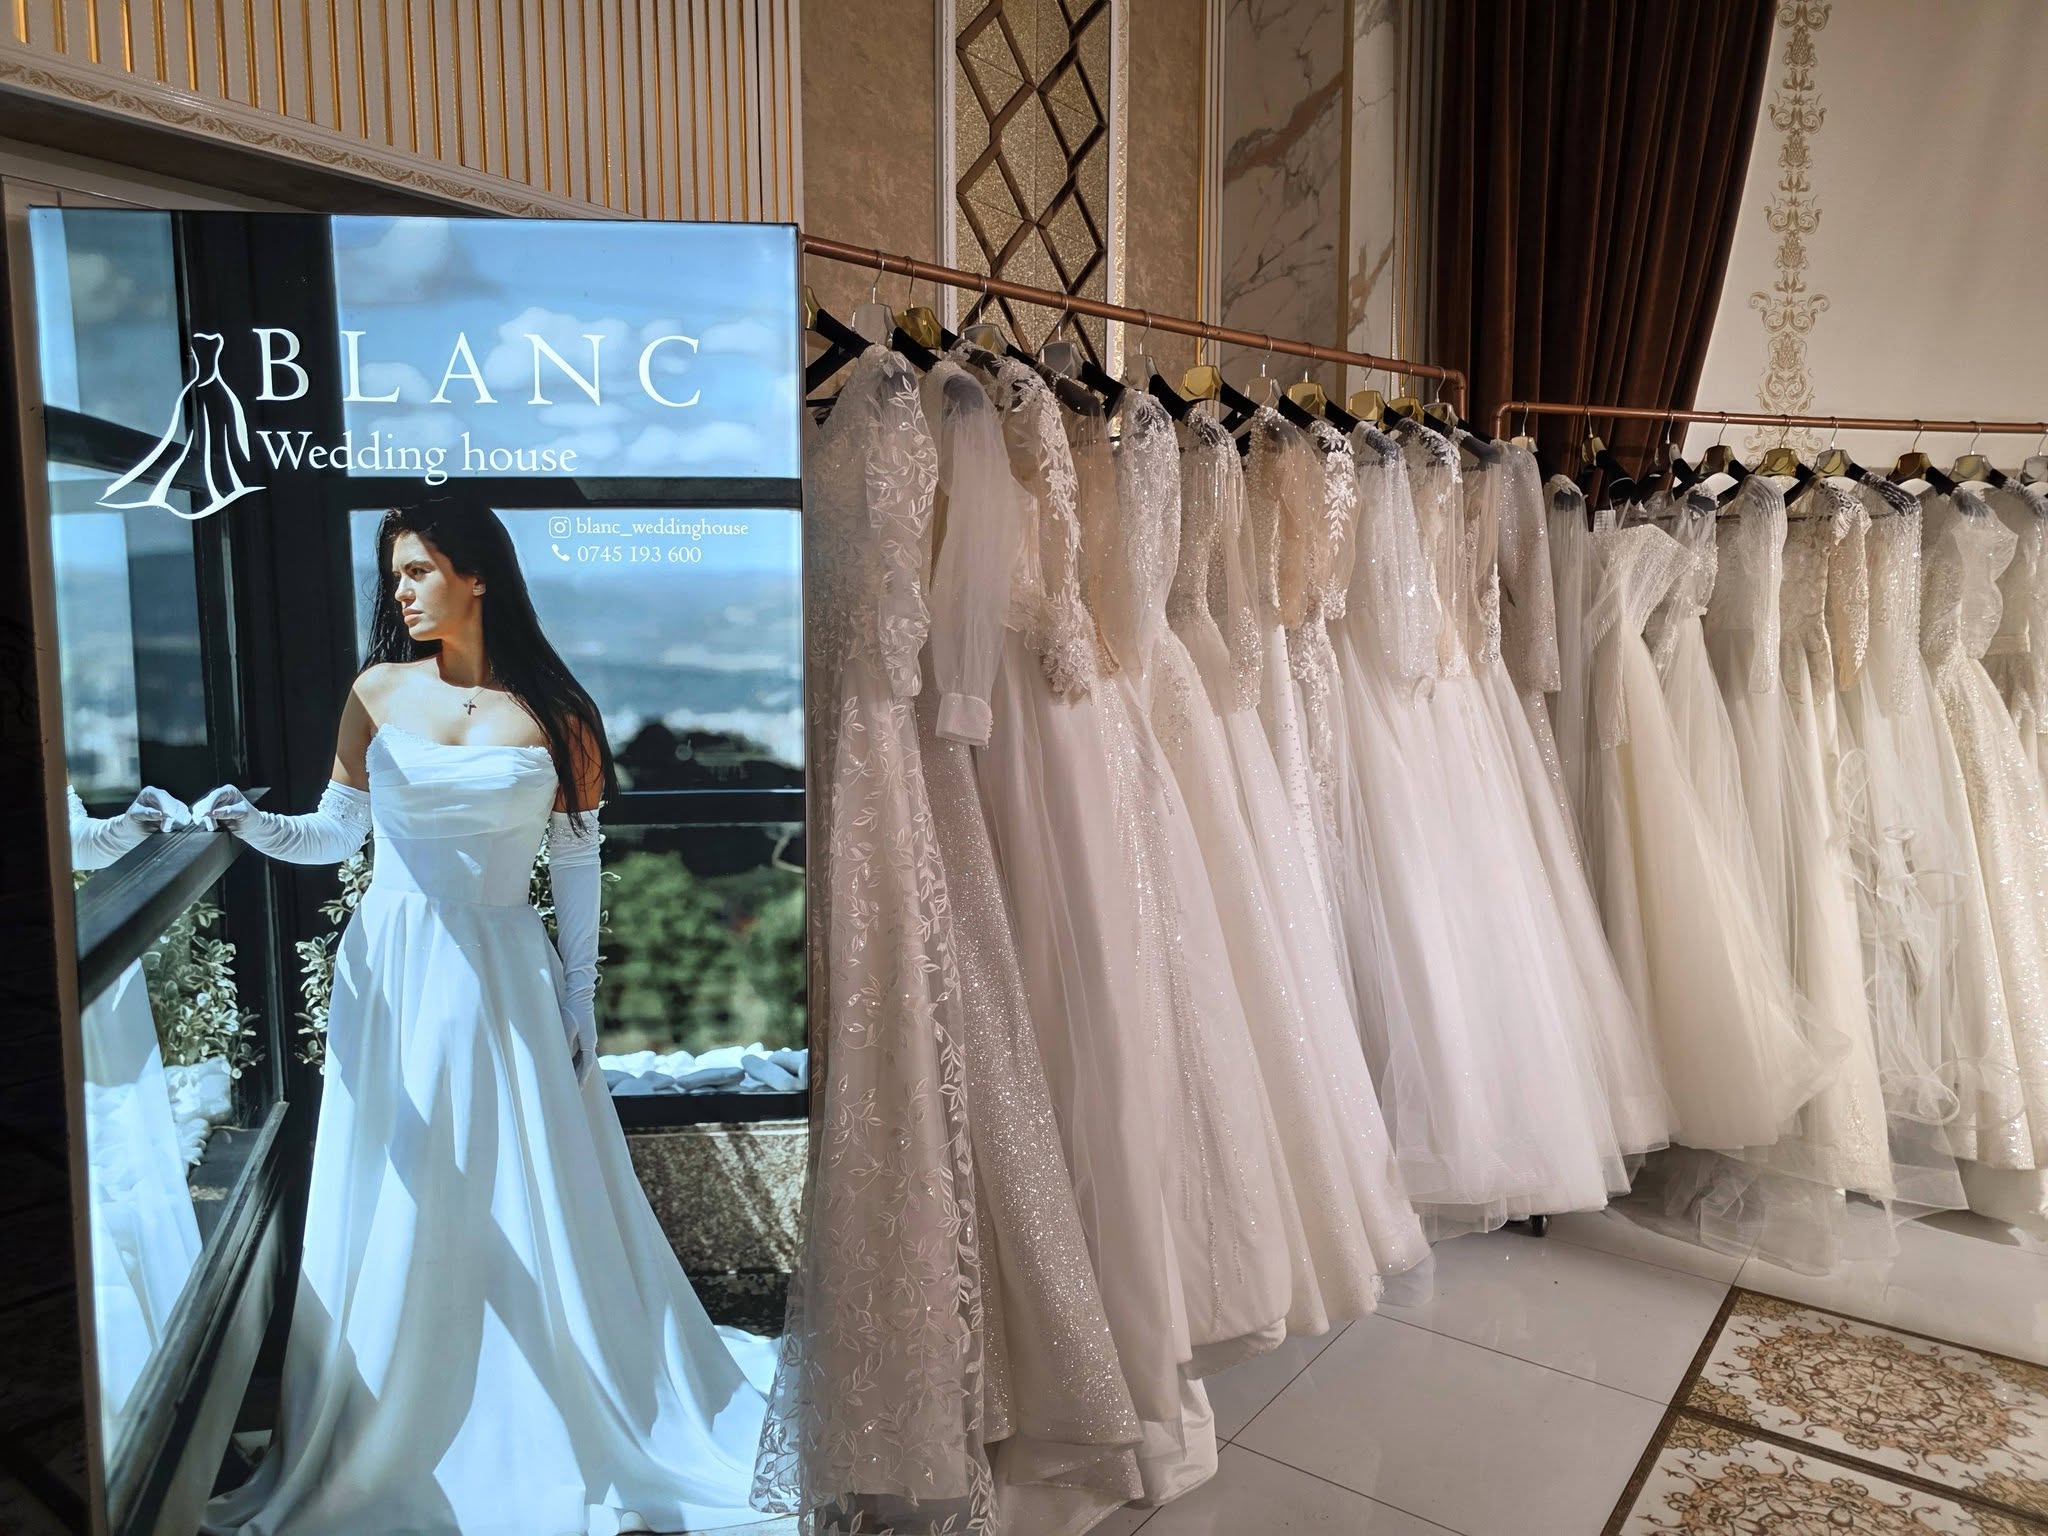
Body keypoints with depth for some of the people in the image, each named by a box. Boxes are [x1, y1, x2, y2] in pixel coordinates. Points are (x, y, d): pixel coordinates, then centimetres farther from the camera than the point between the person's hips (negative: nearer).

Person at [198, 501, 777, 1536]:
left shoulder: (552, 713, -3)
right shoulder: (377, 693, 2)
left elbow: (578, 870, 0)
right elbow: (333, 835, 7)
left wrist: (579, 1001, -1)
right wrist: (251, 823, -12)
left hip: (506, 978, -1)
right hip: (394, 977, 2)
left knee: (527, 1204, 6)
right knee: (395, 1208, 9)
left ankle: (565, 1437, 28)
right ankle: (386, 1443, 30)